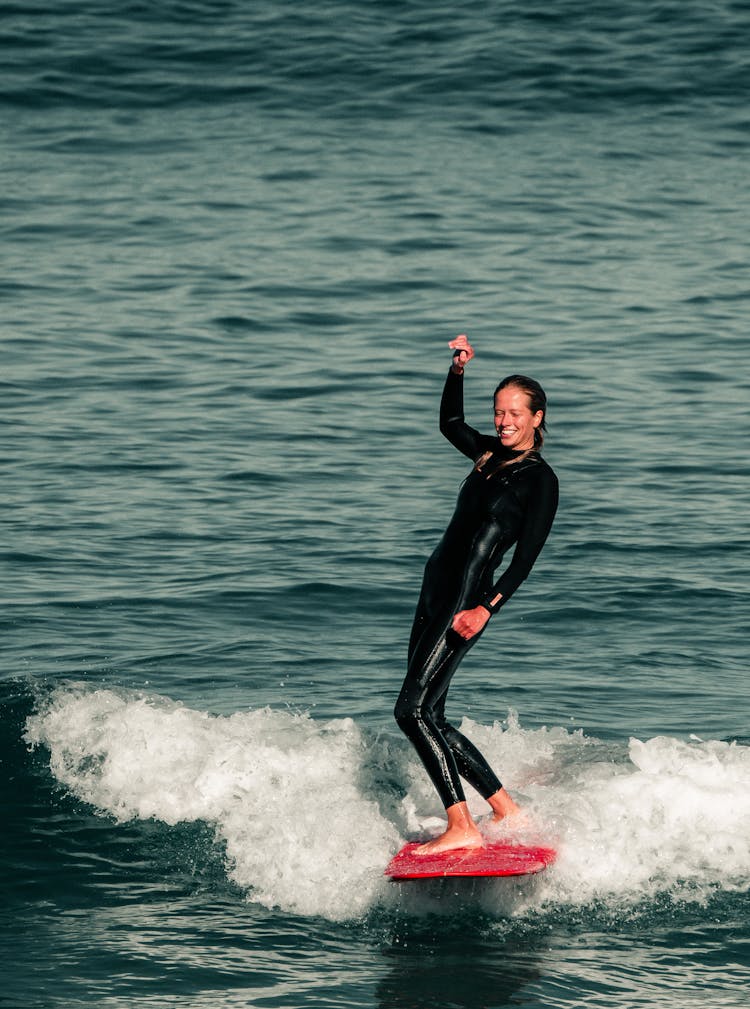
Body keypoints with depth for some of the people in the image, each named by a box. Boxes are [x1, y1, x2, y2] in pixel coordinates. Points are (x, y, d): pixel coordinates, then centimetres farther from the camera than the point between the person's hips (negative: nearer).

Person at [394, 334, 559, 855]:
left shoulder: (540, 479, -7)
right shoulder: (492, 454, 14)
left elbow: (526, 557, -13)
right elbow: (451, 423, 32)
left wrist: (486, 609, -23)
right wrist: (458, 371, 16)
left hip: (469, 598, -9)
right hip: (436, 589, 9)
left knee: (414, 709, -17)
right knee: (430, 718, 6)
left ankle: (462, 827, -17)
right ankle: (508, 810, 13)